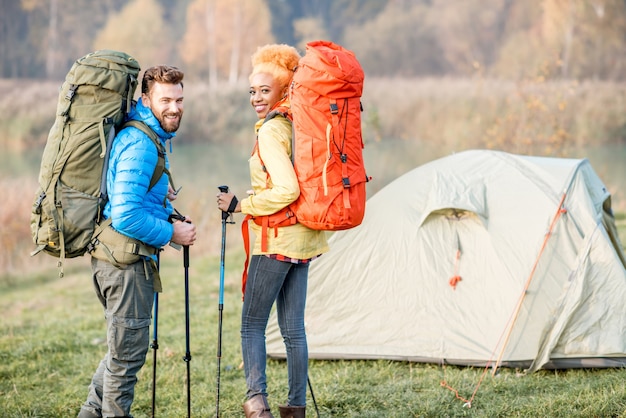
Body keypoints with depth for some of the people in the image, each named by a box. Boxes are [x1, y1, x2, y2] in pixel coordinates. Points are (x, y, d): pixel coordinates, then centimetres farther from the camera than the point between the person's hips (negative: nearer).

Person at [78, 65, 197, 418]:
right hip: (127, 260, -11)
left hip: (115, 257, 11)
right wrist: (171, 233, -16)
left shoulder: (149, 137, 13)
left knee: (125, 346, 22)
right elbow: (125, 217, -26)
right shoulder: (140, 145, -20)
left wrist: (159, 196, 13)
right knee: (128, 352, 1)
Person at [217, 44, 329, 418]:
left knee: (252, 323, 0)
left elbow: (287, 190, -24)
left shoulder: (270, 131, -16)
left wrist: (240, 204, -15)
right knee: (293, 327, 11)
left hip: (276, 239, -8)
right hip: (303, 238, 8)